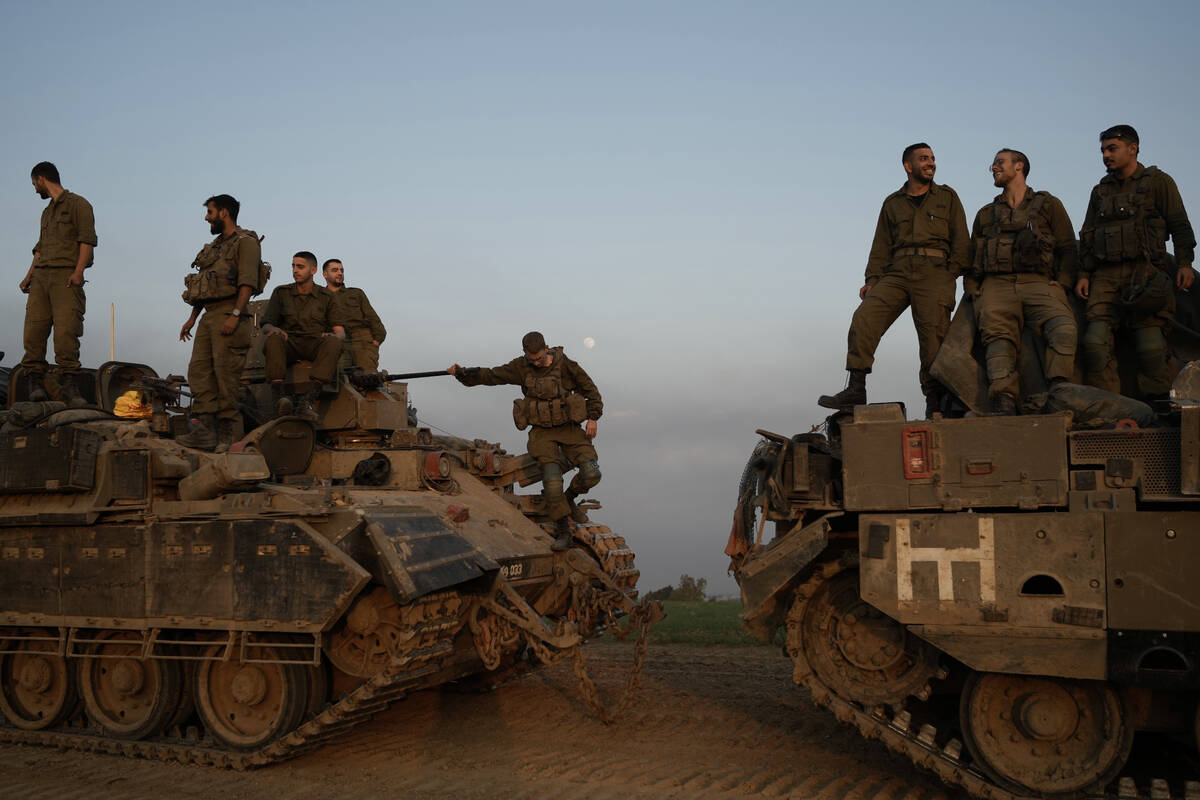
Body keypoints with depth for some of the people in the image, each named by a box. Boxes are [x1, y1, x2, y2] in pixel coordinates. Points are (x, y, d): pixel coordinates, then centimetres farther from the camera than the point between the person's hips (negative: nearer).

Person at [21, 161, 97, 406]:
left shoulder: (77, 204, 5)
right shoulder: (47, 213, 29)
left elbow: (87, 239, -6)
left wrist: (78, 271, -17)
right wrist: (29, 275, 14)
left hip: (66, 276, -7)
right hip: (41, 276, 7)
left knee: (66, 330, -15)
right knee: (34, 328, -6)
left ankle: (68, 385, -18)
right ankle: (35, 381, -5)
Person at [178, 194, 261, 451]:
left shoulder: (246, 242, -3)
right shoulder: (215, 246, 24)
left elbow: (248, 283, -15)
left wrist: (235, 315, -23)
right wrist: (192, 318, 22)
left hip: (228, 315, -9)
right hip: (209, 315, 9)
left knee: (226, 375, -7)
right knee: (199, 369, 0)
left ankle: (224, 434, -3)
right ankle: (205, 429, -3)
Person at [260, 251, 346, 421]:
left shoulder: (326, 297, 11)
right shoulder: (281, 293, 12)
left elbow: (340, 332, 5)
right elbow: (266, 326, 8)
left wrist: (334, 335, -21)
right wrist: (274, 329, -18)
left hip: (316, 346, 0)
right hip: (289, 345, 0)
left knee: (333, 343, -35)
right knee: (274, 340, -34)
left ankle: (307, 401, -47)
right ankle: (278, 397, -46)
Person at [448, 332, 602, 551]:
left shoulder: (566, 366, -7)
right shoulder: (521, 367, -2)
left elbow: (591, 391, 4)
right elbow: (491, 376, 3)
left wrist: (592, 418, -6)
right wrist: (461, 373, -8)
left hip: (569, 428, 0)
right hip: (542, 433, 0)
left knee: (591, 474, -17)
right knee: (552, 480, -19)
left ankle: (568, 498, 16)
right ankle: (562, 533, -5)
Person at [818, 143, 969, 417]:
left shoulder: (947, 197, 17)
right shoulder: (892, 203, 22)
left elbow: (961, 241, 11)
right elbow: (881, 247, 18)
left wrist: (950, 275, -2)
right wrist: (872, 280, 4)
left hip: (934, 272, -2)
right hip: (897, 273, 2)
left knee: (933, 333, -13)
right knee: (864, 317, -19)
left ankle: (935, 404, -6)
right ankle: (855, 390, -22)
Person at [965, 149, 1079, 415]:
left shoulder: (1048, 204, 23)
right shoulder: (986, 214, 31)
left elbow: (1068, 249, 16)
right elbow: (972, 259, 28)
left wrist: (1062, 283, -1)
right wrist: (972, 290, 10)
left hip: (1038, 283, -1)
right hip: (996, 284, 1)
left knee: (1064, 328, -33)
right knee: (998, 336, -30)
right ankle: (1004, 406, -46)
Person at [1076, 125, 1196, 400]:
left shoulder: (1158, 181, 10)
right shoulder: (1100, 191, 23)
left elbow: (1179, 225, 5)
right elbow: (1087, 236, 22)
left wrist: (1184, 263, -6)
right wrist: (1084, 274, 12)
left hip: (1145, 272, -4)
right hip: (1106, 276, 4)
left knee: (1151, 346, -12)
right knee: (1095, 342, -12)